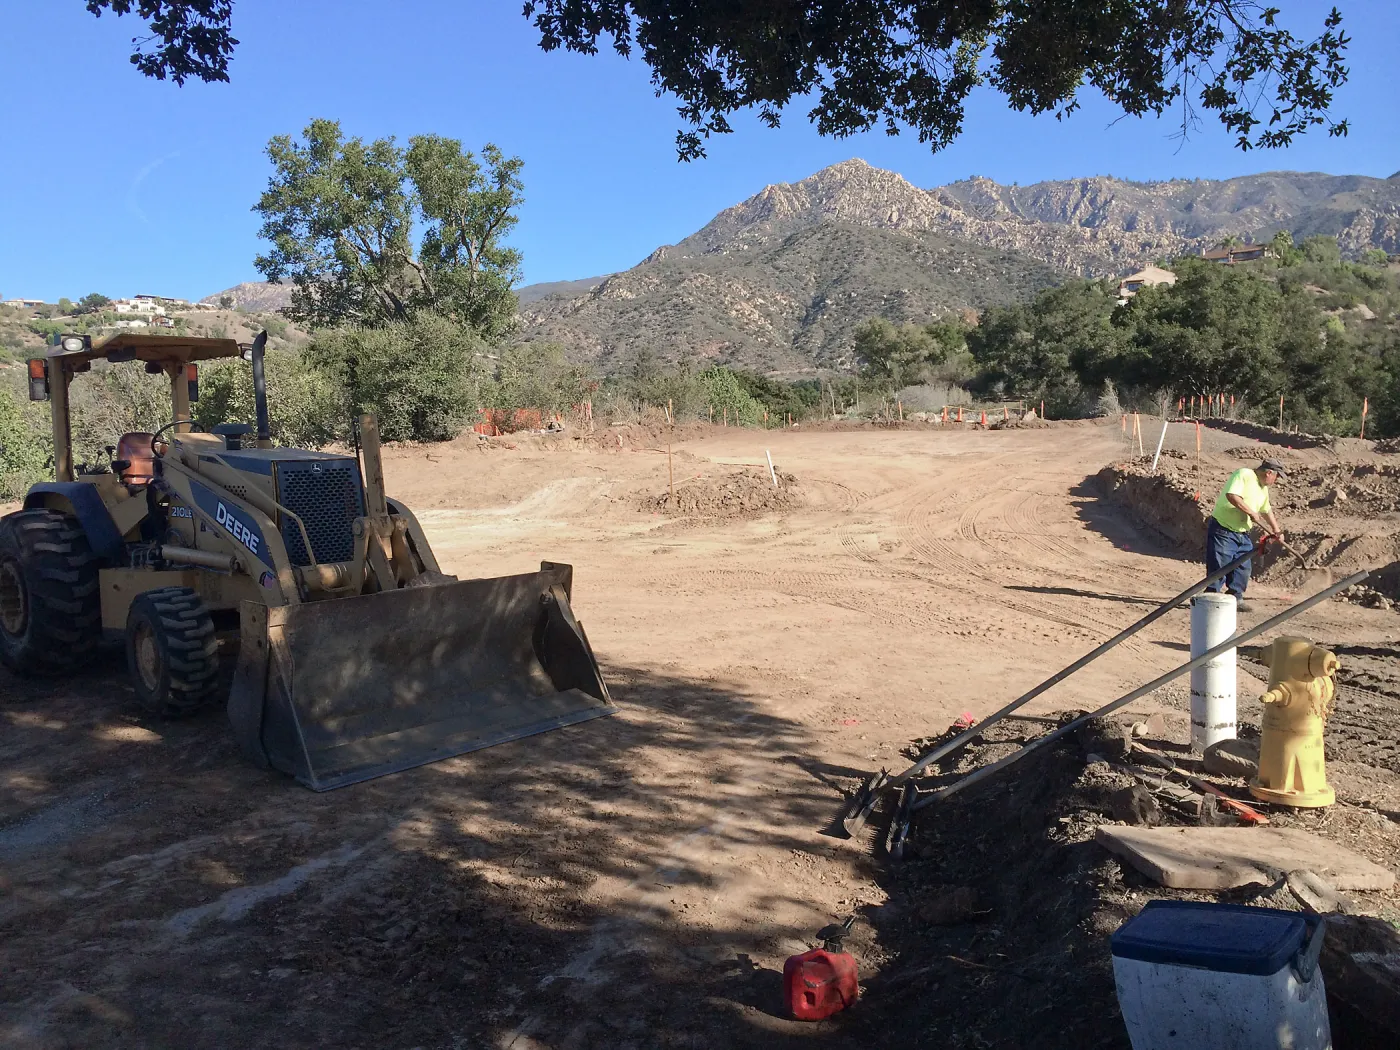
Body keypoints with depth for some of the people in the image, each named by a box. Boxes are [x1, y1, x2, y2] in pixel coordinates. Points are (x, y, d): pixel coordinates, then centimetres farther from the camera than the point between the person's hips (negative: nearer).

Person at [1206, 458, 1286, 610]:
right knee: (1218, 566, -8)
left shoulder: (1264, 488, 14)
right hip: (1222, 529, -9)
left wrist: (1276, 531, 30)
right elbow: (1232, 495, -31)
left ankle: (1236, 598, 20)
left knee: (1242, 568, 9)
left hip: (1242, 533, 9)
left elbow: (1267, 511, 29)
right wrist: (1252, 513, -24)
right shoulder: (1243, 475, -15)